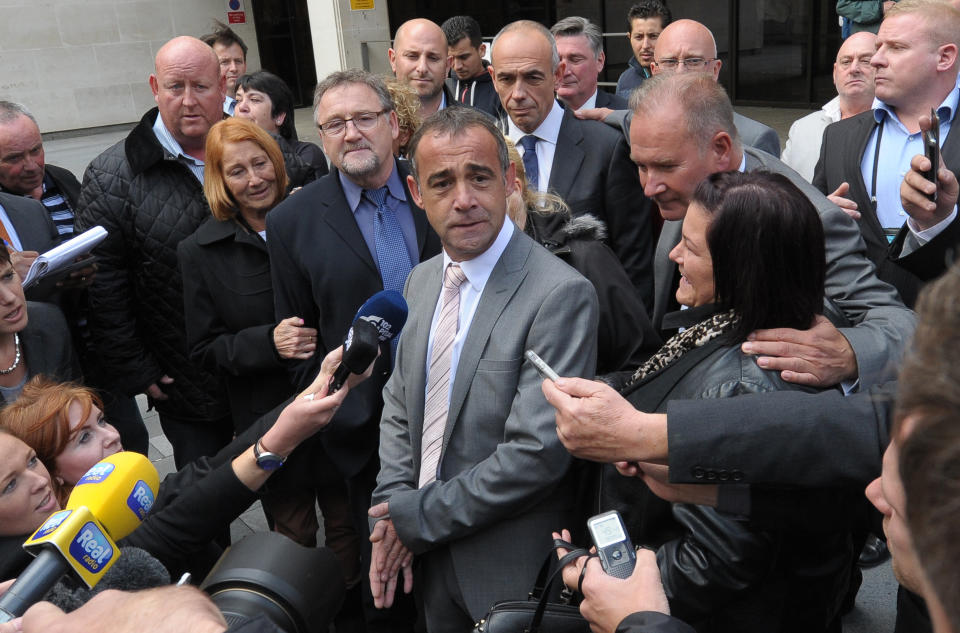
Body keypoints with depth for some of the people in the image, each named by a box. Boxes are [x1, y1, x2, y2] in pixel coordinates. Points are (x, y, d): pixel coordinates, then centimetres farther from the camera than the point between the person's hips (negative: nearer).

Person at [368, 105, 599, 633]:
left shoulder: (561, 294, -22)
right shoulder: (422, 281, 3)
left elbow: (538, 453, -25)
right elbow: (398, 408, 9)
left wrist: (418, 516, -15)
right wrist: (391, 514, -4)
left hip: (514, 571, -6)